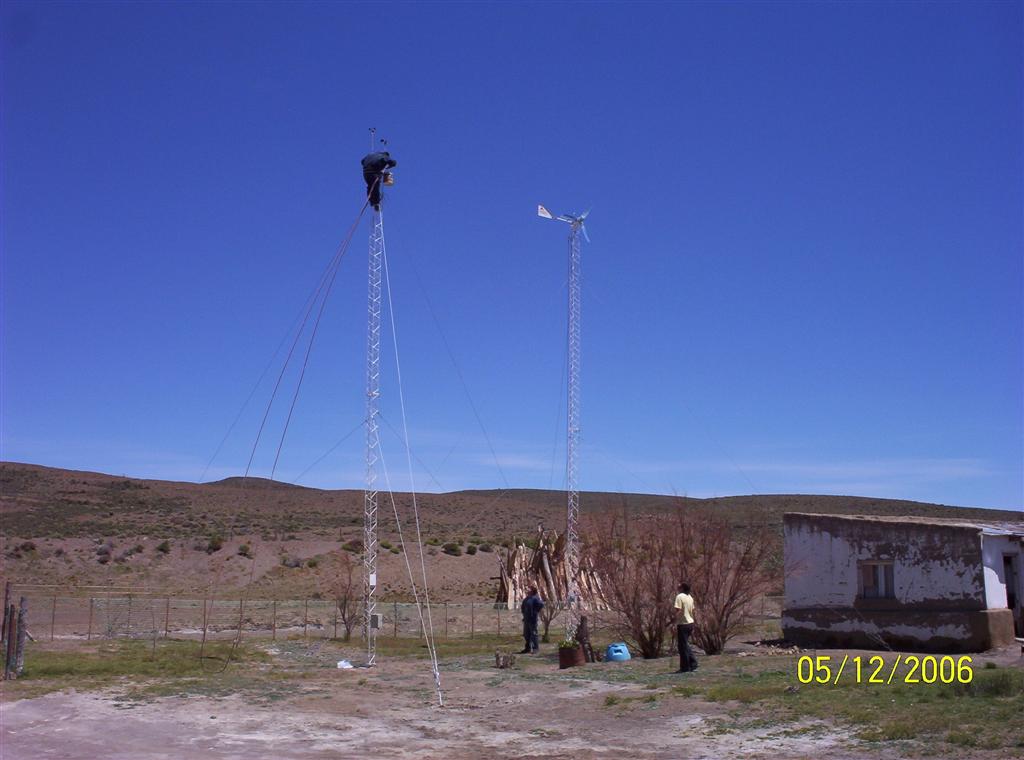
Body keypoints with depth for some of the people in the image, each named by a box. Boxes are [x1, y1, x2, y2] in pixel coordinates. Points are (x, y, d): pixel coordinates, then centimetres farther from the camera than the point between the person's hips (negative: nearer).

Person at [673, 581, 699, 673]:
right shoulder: (690, 597, 11)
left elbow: (678, 611, -18)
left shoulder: (679, 597, -13)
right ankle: (693, 663, 14)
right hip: (690, 623, 8)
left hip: (683, 624, -8)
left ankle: (685, 667, 4)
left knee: (682, 646, 0)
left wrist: (675, 624, -16)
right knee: (685, 645, 19)